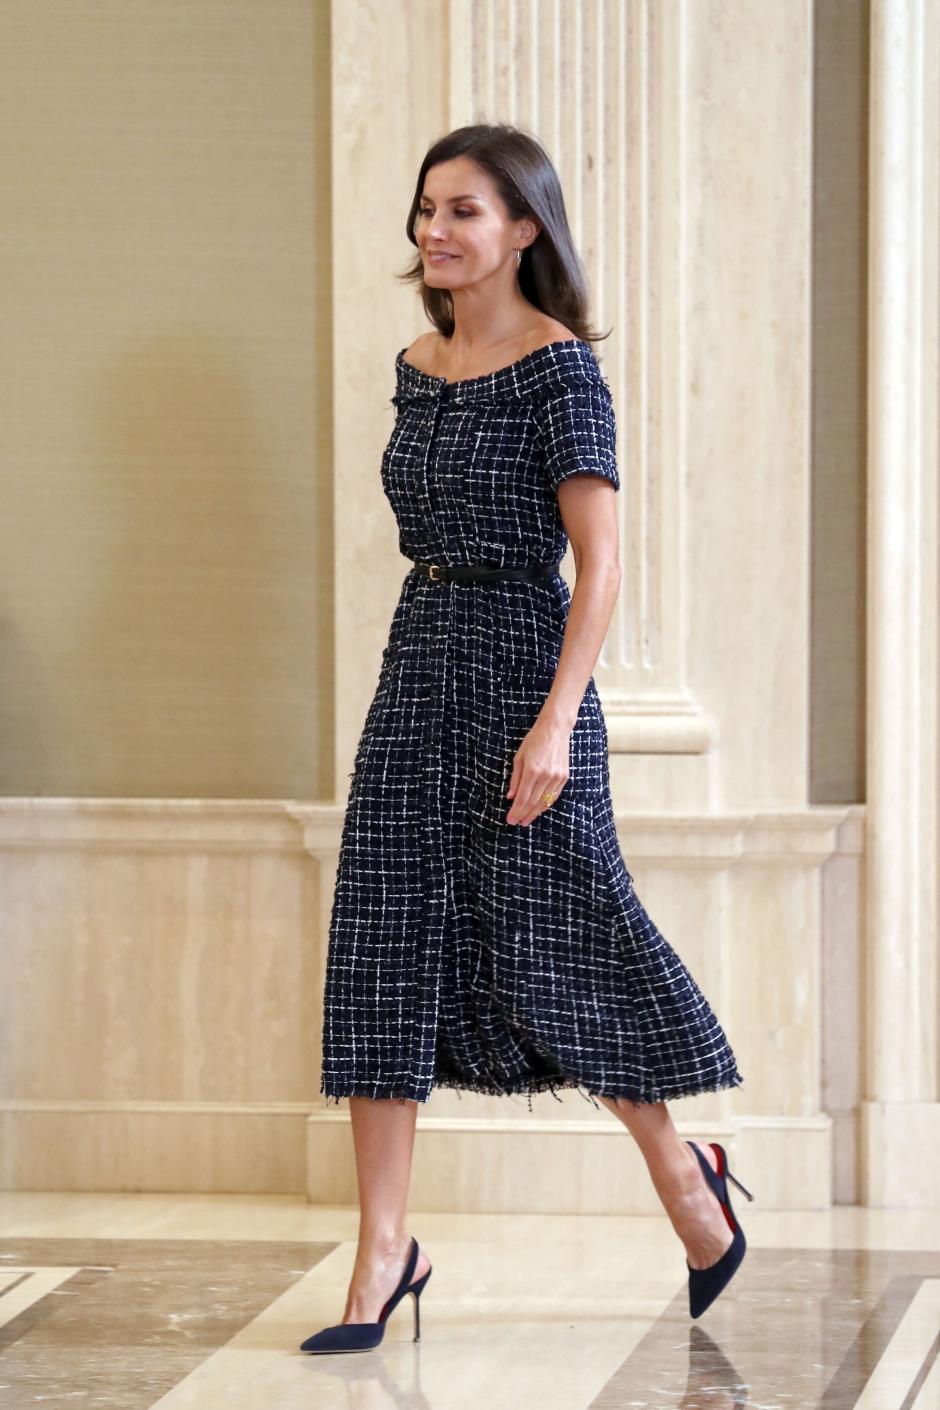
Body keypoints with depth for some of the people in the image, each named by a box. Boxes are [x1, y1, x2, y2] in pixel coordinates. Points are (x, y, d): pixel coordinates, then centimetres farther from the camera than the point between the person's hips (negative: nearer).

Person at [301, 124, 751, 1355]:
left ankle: (684, 1172, 24)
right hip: (418, 666, 7)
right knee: (385, 943, 0)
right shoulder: (418, 368, 11)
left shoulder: (561, 371, -10)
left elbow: (599, 563, -16)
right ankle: (385, 1252, 2)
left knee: (548, 947, 1)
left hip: (523, 665, -7)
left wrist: (556, 720, -23)